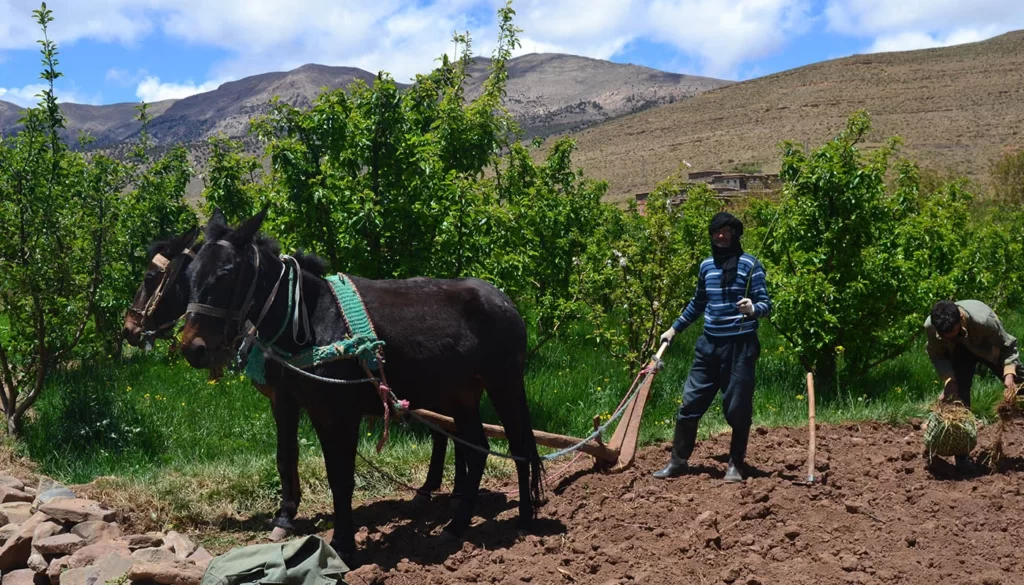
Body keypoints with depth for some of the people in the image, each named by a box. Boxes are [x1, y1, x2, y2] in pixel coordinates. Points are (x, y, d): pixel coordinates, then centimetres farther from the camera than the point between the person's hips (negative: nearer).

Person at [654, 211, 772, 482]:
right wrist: (674, 328, 28)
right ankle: (678, 460, 14)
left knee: (738, 408, 1)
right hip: (709, 344, 5)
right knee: (691, 402, 4)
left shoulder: (750, 265, -4)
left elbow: (766, 304, -8)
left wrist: (753, 309, -30)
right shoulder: (706, 266, 11)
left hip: (740, 345, -5)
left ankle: (736, 465, 15)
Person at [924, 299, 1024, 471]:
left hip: (990, 348, -1)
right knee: (958, 393, -15)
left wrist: (1009, 374, -39)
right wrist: (948, 380, -29)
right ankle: (962, 454, -4)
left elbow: (1008, 346, -25)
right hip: (960, 352, 1)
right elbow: (936, 355, -14)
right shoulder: (930, 326, -34)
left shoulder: (984, 320, -43)